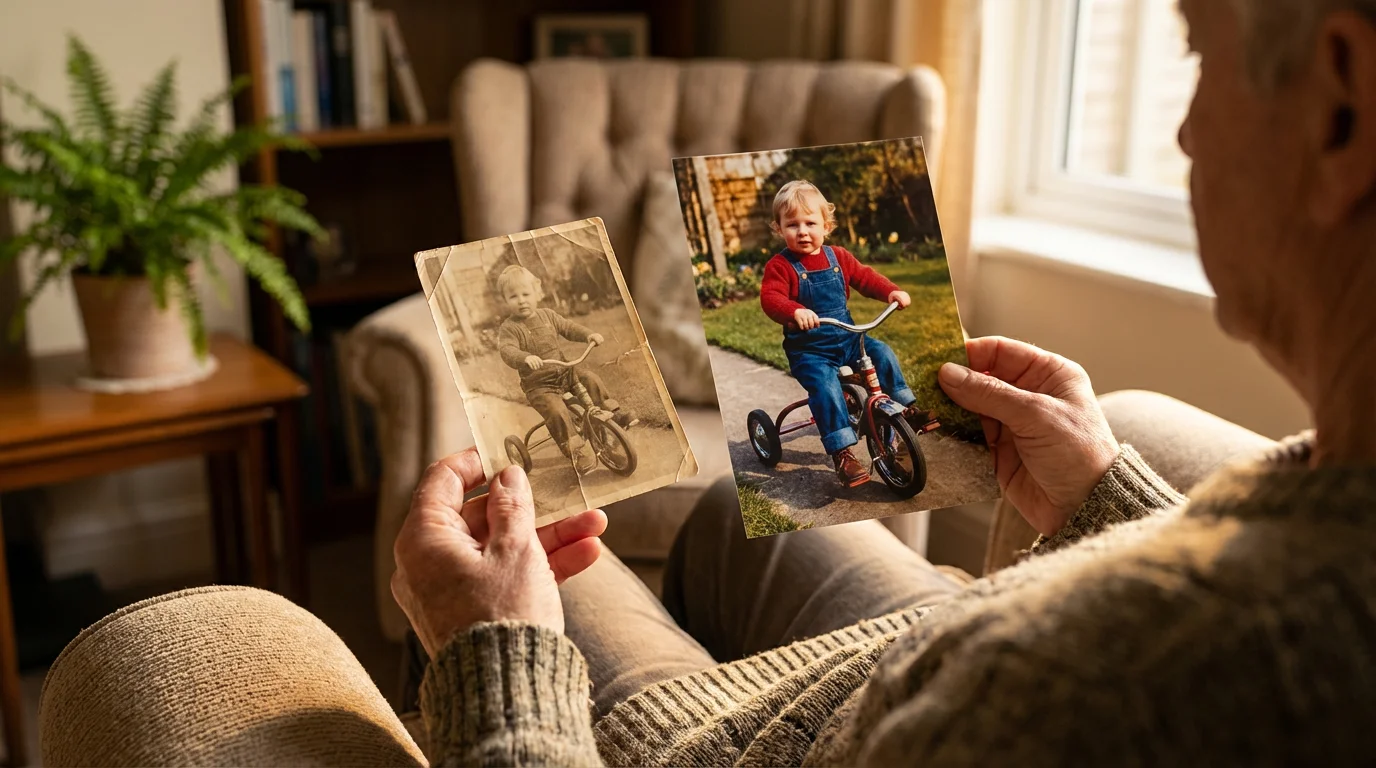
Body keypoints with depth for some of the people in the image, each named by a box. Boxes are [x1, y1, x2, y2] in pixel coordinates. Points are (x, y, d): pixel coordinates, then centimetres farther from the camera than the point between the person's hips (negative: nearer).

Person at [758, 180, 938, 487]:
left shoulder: (837, 257, 6)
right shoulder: (780, 266, -11)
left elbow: (865, 277, 11)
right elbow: (770, 298, -25)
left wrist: (892, 291, -8)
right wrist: (795, 312, -46)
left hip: (847, 338, 5)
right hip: (808, 349, -5)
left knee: (882, 353, -8)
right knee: (826, 385, -26)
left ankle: (906, 408, 12)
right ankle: (843, 454, -24)